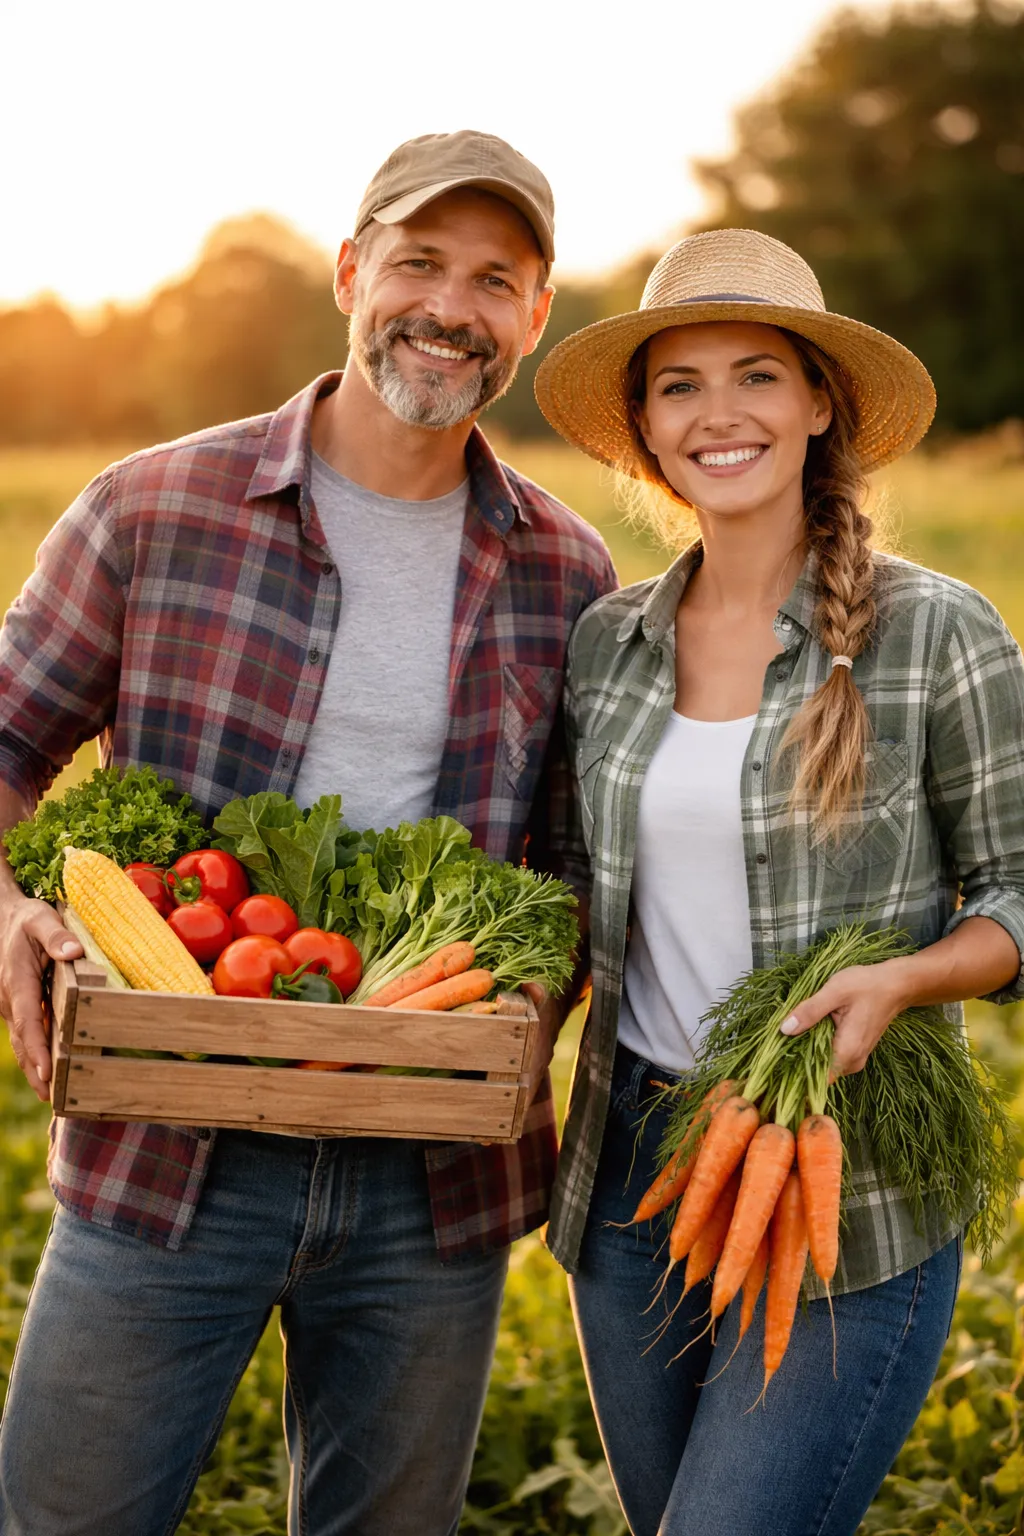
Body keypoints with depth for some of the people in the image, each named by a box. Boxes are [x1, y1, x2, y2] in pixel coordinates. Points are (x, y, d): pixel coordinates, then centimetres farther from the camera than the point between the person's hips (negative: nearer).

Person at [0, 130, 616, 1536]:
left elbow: (583, 853, 11)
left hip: (435, 1183, 2)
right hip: (167, 1153, -2)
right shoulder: (153, 510, -3)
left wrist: (535, 1003, -8)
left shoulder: (568, 579, 3)